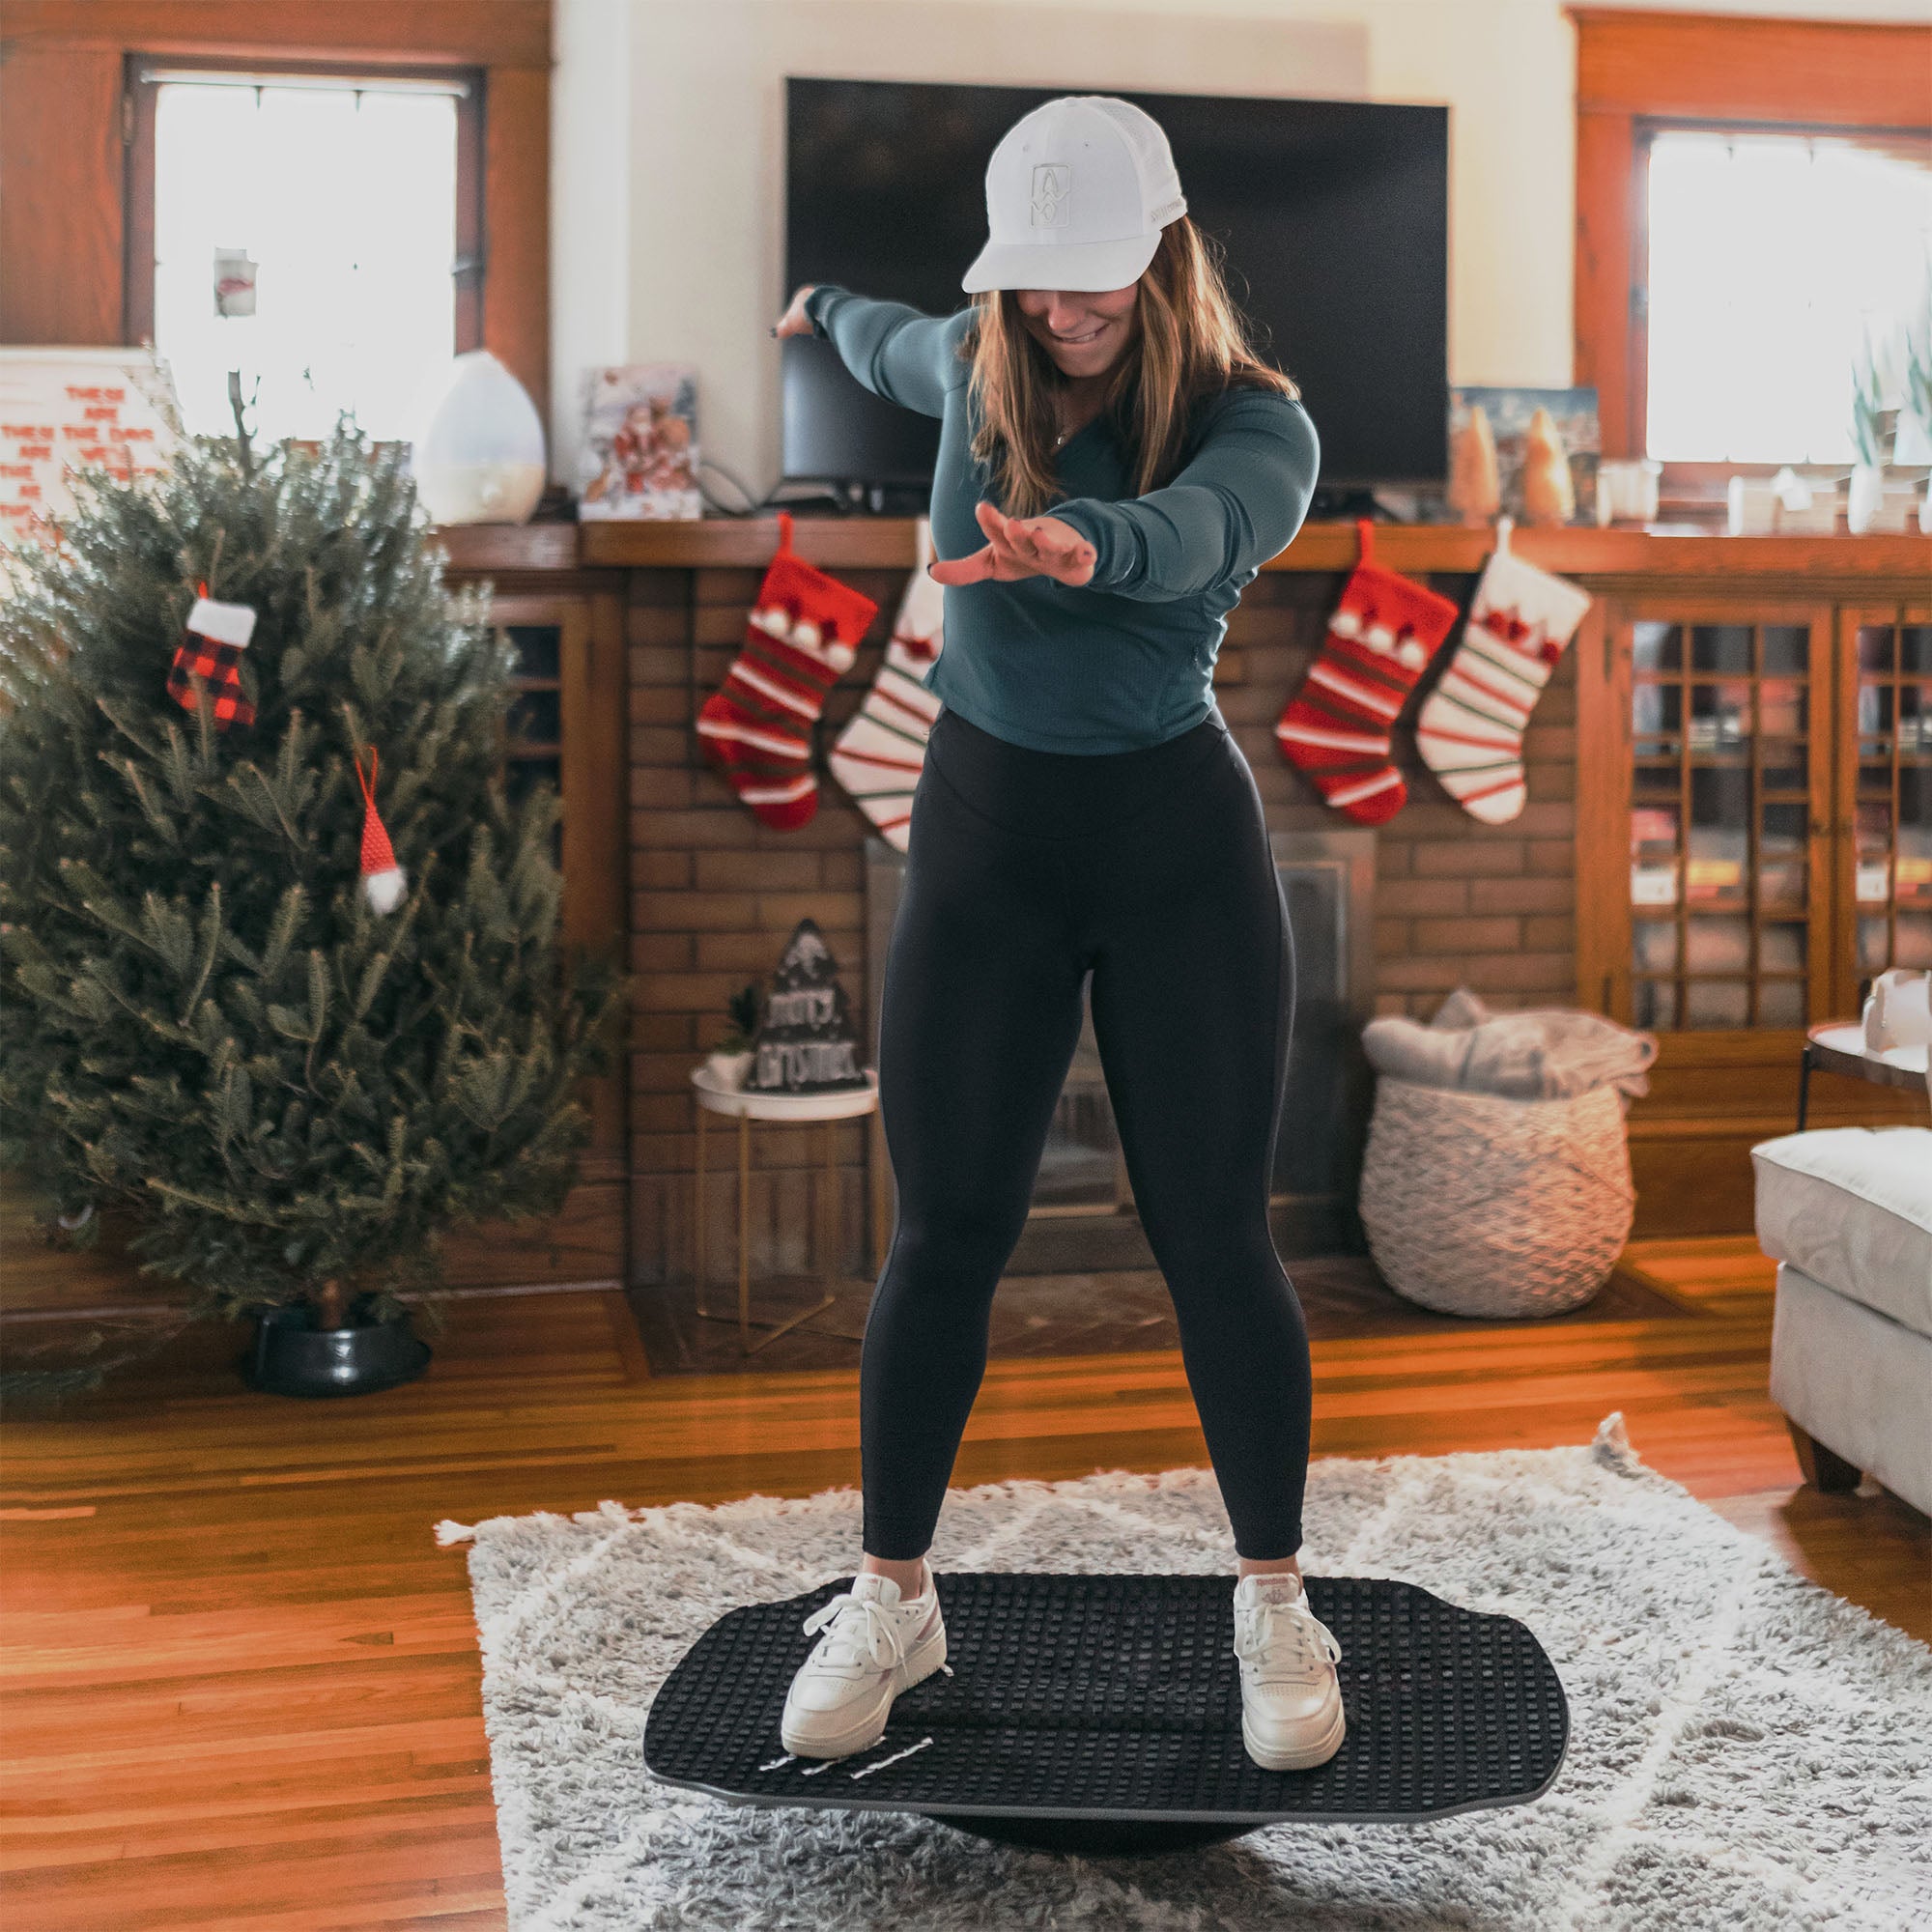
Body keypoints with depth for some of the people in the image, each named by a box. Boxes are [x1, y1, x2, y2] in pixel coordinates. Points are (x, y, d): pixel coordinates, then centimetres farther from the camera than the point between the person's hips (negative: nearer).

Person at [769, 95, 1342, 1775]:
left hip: (1180, 837, -2)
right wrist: (826, 305, 51)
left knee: (1216, 1239, 0)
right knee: (944, 1237, 3)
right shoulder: (973, 362, 2)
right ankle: (893, 1600, 19)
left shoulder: (1255, 422, -10)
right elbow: (898, 346, 28)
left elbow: (1199, 529, -35)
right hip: (985, 829, 3)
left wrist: (1085, 545, -58)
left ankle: (1275, 1603, 19)